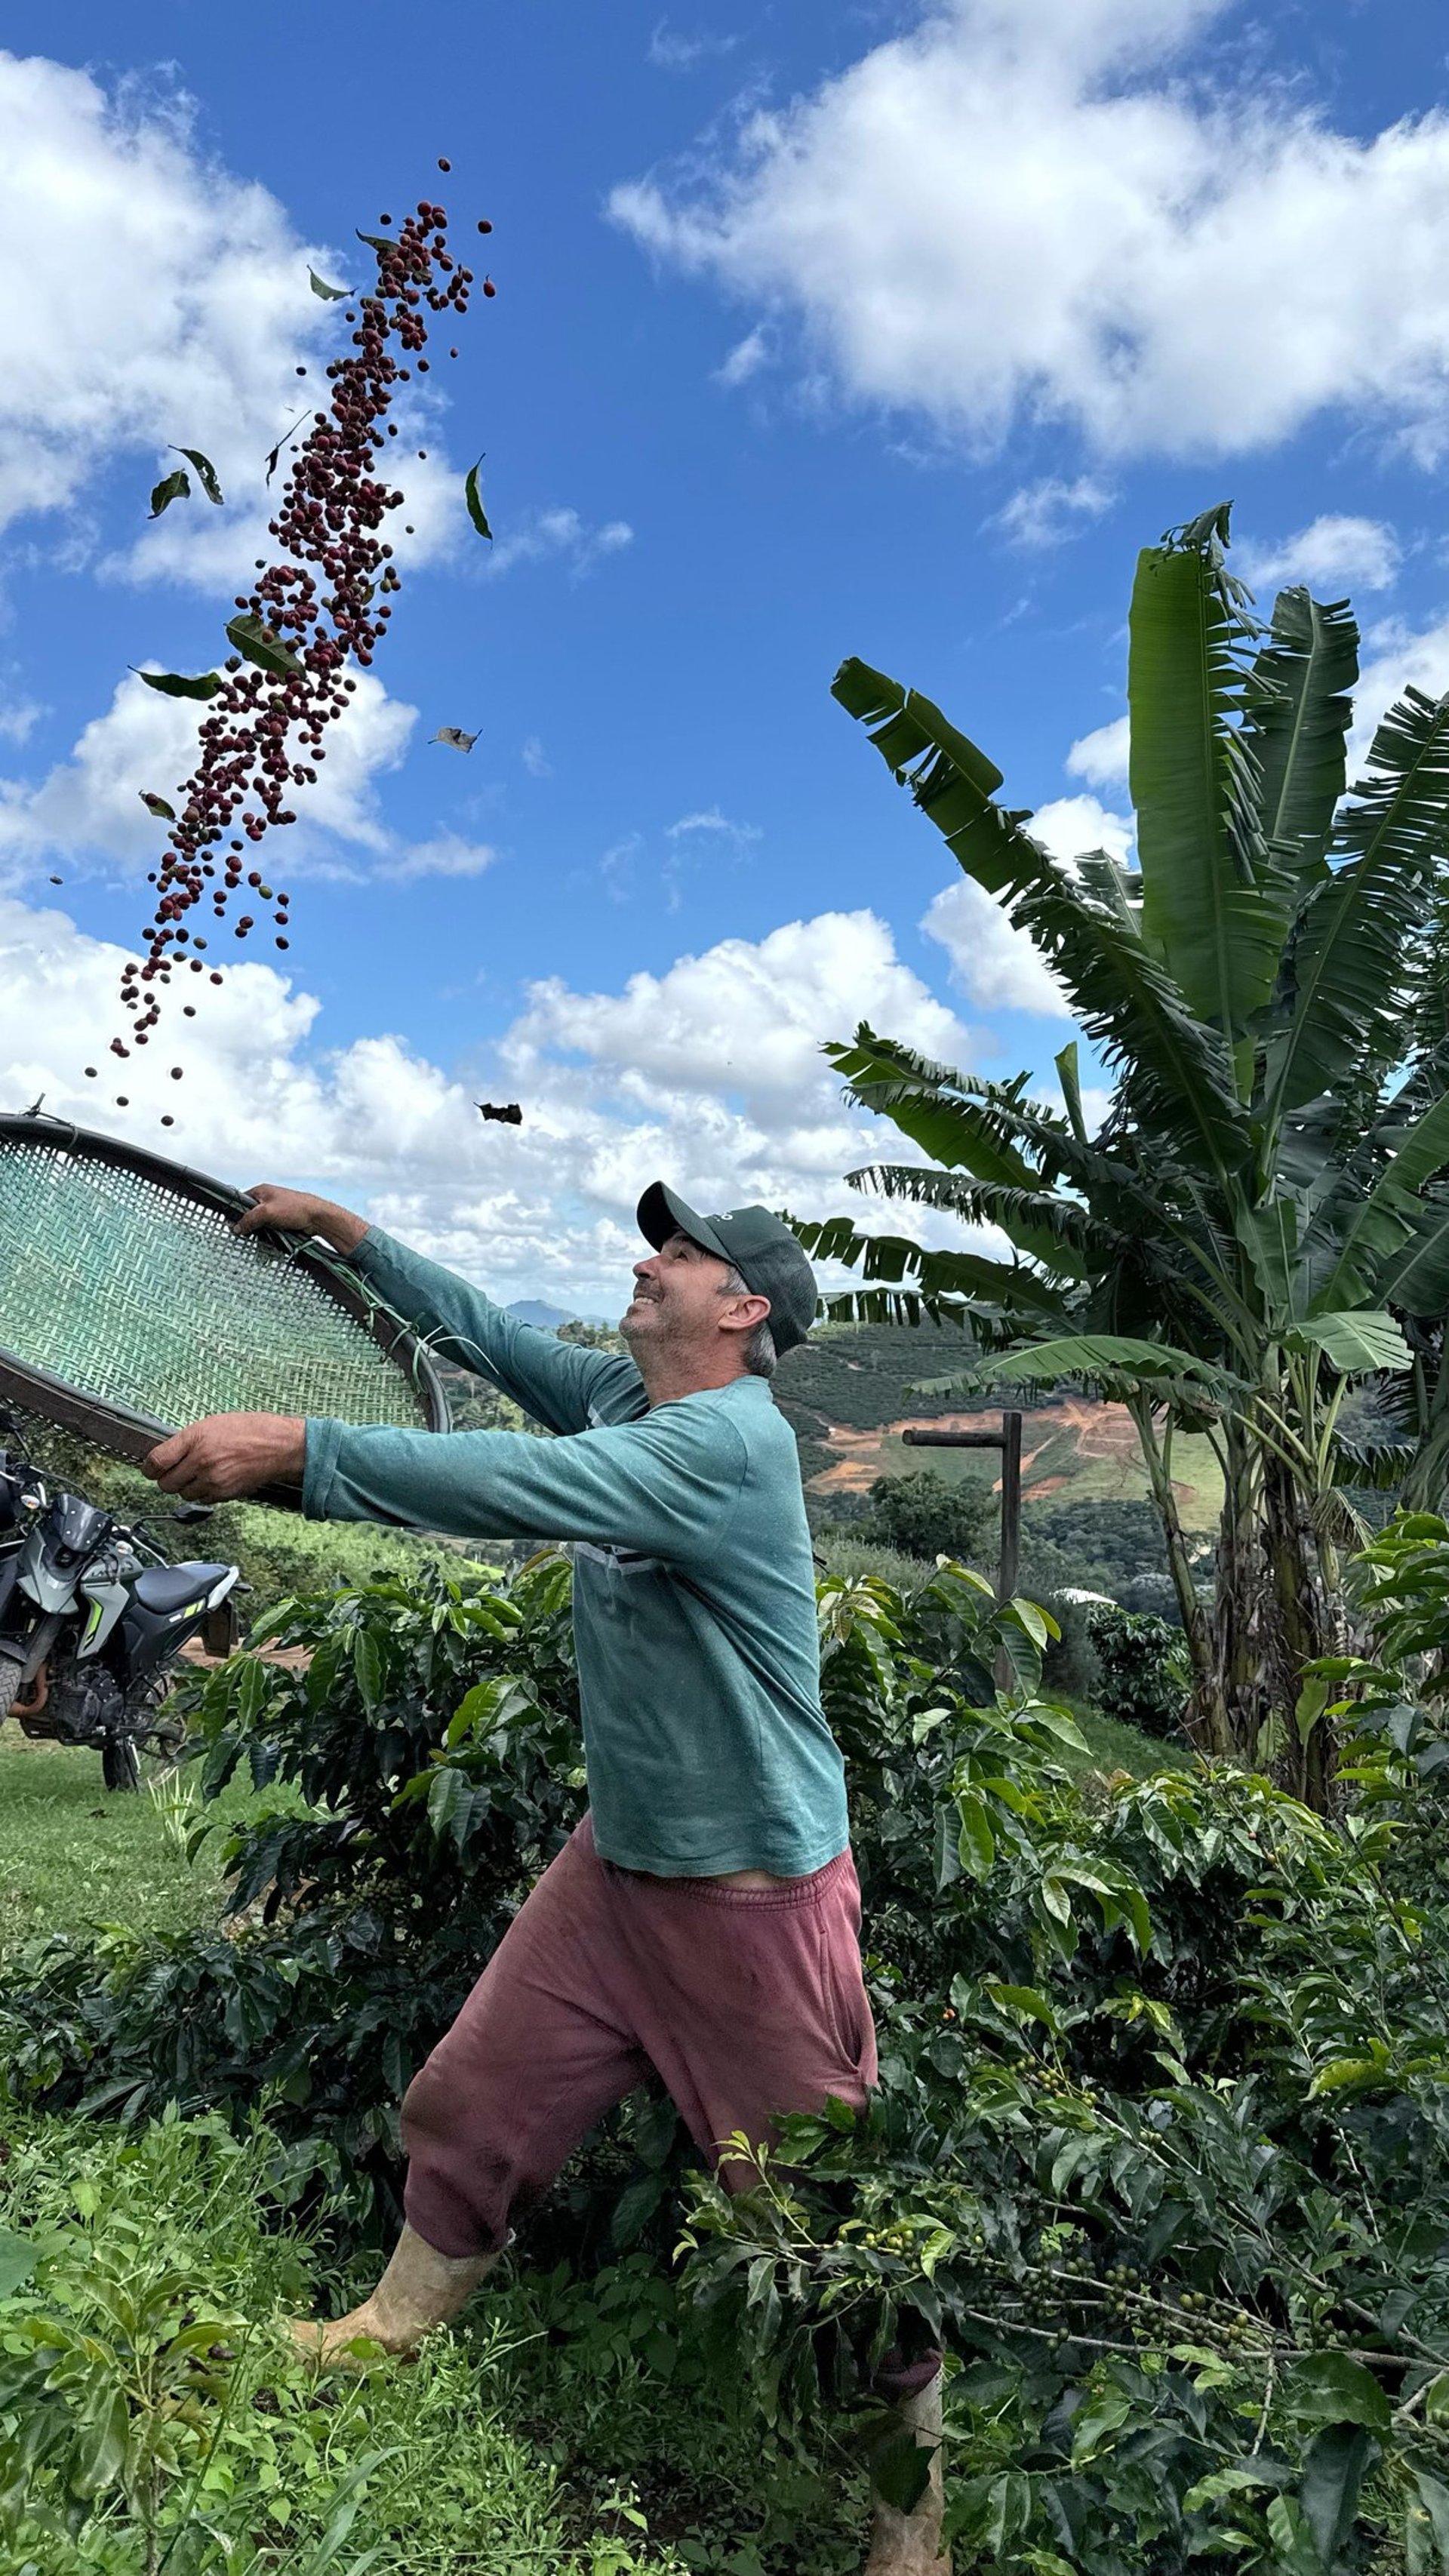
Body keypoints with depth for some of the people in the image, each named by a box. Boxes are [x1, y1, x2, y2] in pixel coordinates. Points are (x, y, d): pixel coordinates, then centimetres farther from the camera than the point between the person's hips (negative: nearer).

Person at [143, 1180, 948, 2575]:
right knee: (469, 2097, 18)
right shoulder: (619, 1395, 1)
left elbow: (521, 1486, -36)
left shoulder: (732, 1438, -26)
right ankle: (392, 2327, 44)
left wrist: (296, 1448, -36)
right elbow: (489, 1332, 9)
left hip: (754, 1891, -8)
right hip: (618, 1861, 8)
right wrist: (344, 1228, 5)